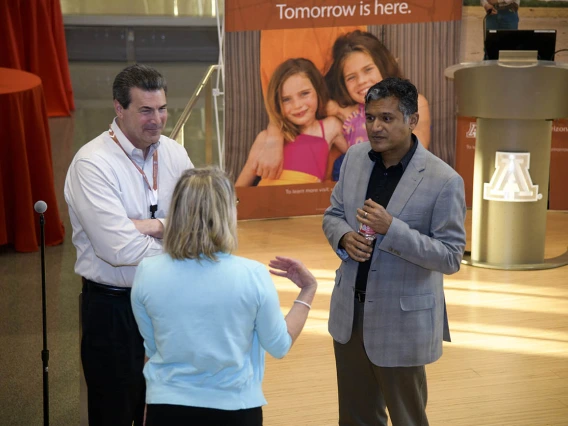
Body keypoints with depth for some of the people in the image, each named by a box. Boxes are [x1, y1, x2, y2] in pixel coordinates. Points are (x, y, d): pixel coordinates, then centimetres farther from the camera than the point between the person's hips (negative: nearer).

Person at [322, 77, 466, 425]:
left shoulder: (444, 181, -19)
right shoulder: (355, 157, -1)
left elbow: (451, 257, -18)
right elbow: (333, 214, 11)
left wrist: (391, 229, -29)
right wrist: (344, 238, -13)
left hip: (402, 320, -5)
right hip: (350, 311, 6)